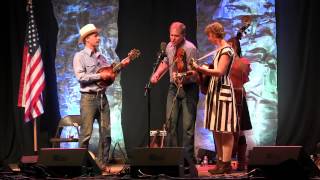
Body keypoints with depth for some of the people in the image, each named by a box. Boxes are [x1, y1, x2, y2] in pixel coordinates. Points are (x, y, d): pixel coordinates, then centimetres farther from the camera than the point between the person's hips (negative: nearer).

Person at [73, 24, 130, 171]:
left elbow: (110, 72, 15)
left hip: (102, 97, 6)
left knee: (106, 132, 5)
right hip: (88, 98, -6)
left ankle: (102, 163, 13)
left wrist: (121, 65, 1)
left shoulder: (101, 57, 17)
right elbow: (80, 77, -15)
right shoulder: (80, 56, -3)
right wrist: (100, 76, -15)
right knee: (86, 133, -6)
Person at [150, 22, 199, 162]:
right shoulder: (169, 46, 7)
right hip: (174, 87, 6)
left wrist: (187, 75, -35)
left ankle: (188, 157, 2)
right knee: (170, 122, 3)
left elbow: (194, 71, -15)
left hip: (188, 88, -6)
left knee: (188, 125, -5)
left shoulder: (190, 48, -14)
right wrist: (156, 74, 13)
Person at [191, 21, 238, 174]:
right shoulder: (219, 50, 16)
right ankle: (220, 162, 16)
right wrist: (203, 70, 12)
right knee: (216, 129, 10)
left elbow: (220, 72, -22)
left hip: (223, 91, -10)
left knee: (225, 130, -6)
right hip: (214, 91, 10)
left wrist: (199, 68, -26)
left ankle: (226, 164, -3)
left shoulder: (226, 50, -12)